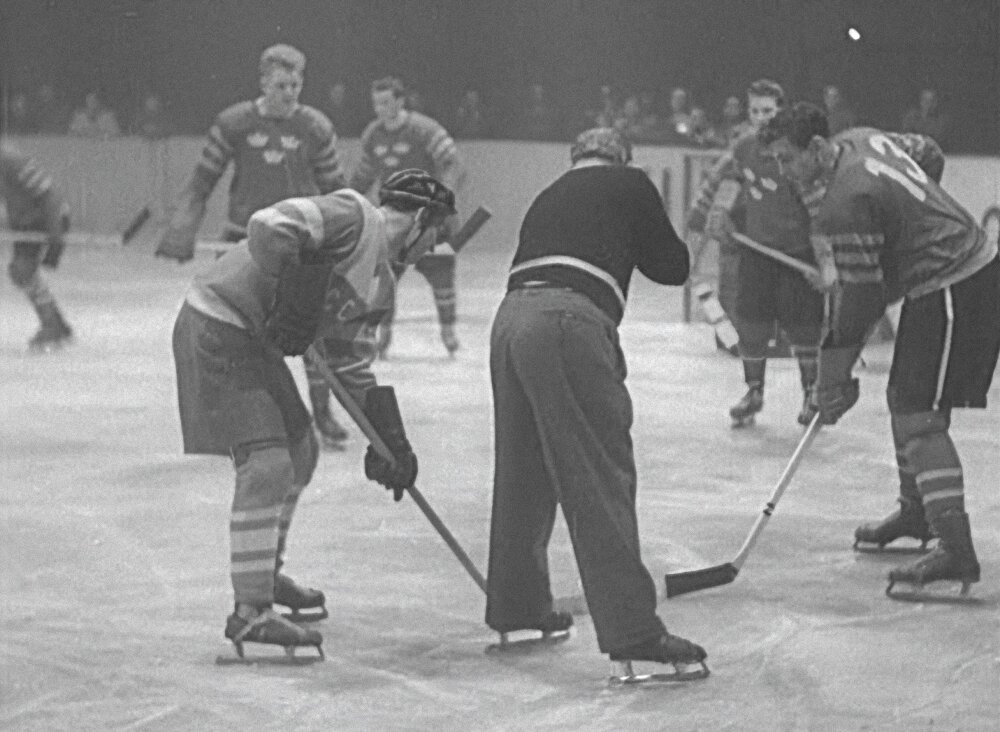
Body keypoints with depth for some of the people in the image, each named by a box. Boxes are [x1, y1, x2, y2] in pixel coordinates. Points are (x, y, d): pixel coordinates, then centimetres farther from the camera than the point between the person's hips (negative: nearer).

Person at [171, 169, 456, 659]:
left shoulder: (381, 283, 14)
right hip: (216, 327, -11)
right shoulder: (350, 215, -15)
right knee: (267, 464, -16)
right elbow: (267, 228, -30)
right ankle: (251, 613, -14)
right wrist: (293, 301, -25)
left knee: (300, 452, 22)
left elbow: (351, 367, 17)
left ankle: (264, 575, 41)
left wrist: (389, 440, 11)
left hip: (256, 339, 11)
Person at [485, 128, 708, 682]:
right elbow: (672, 266, 18)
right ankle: (631, 630, -14)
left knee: (524, 472, 20)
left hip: (510, 318, 7)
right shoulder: (629, 186, 14)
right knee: (601, 476, -9)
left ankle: (516, 606, 33)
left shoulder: (548, 199, 31)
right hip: (568, 320, -7)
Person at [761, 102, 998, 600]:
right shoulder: (862, 140, 5)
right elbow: (932, 160, 22)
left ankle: (955, 550, -21)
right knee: (904, 395, 22)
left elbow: (862, 299, -19)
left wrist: (834, 377, -9)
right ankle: (917, 511, 39)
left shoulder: (847, 203, -23)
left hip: (952, 292, -11)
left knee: (919, 417, -14)